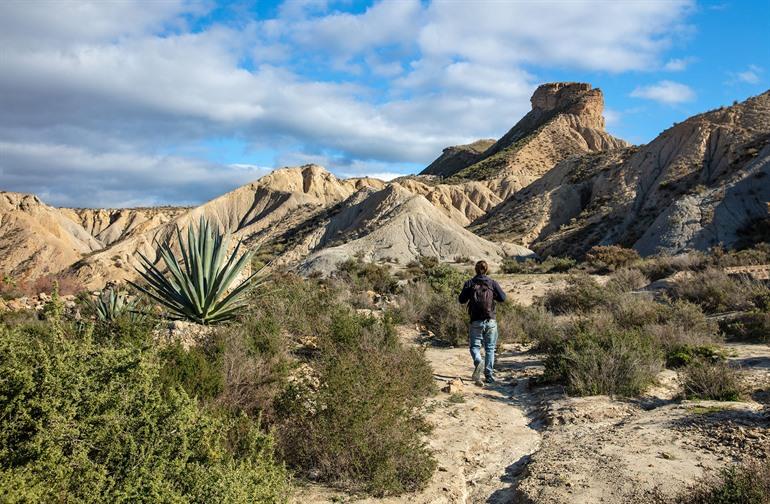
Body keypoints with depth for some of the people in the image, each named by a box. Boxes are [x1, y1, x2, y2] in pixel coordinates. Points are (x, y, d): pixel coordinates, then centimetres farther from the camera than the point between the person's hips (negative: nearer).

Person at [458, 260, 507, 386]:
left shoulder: (469, 283, 1)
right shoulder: (492, 283, 1)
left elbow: (462, 300, 3)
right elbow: (502, 298, -2)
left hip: (476, 321, -1)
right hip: (491, 321, 1)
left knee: (474, 346, 8)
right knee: (490, 348, 10)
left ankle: (478, 362, -24)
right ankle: (489, 375, 8)